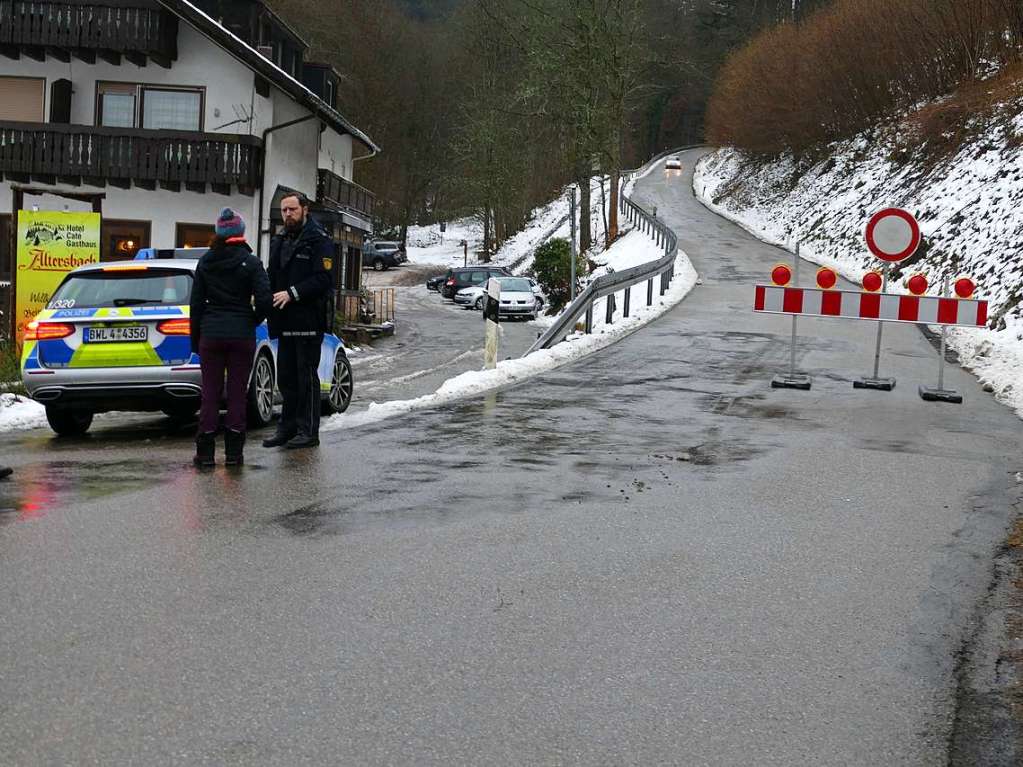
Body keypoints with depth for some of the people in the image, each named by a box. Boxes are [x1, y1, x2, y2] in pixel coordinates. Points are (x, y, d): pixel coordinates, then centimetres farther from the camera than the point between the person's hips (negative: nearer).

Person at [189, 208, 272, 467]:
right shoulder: (251, 263, -5)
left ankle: (205, 452, 5)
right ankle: (233, 452, 5)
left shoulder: (205, 262, 4)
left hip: (211, 334, 2)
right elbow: (264, 301, -12)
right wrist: (252, 321, 8)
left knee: (210, 393, 6)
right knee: (237, 393, 4)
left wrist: (195, 338, 13)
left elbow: (196, 302, 6)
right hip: (242, 335, -2)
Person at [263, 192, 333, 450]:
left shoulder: (318, 240, -7)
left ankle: (308, 431, 3)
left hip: (308, 321, -7)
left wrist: (292, 293, -21)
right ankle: (287, 428, 20)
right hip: (285, 321, 8)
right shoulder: (279, 241, 18)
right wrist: (271, 299, 7)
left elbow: (323, 279, -16)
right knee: (286, 377, 11)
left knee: (307, 377, -2)